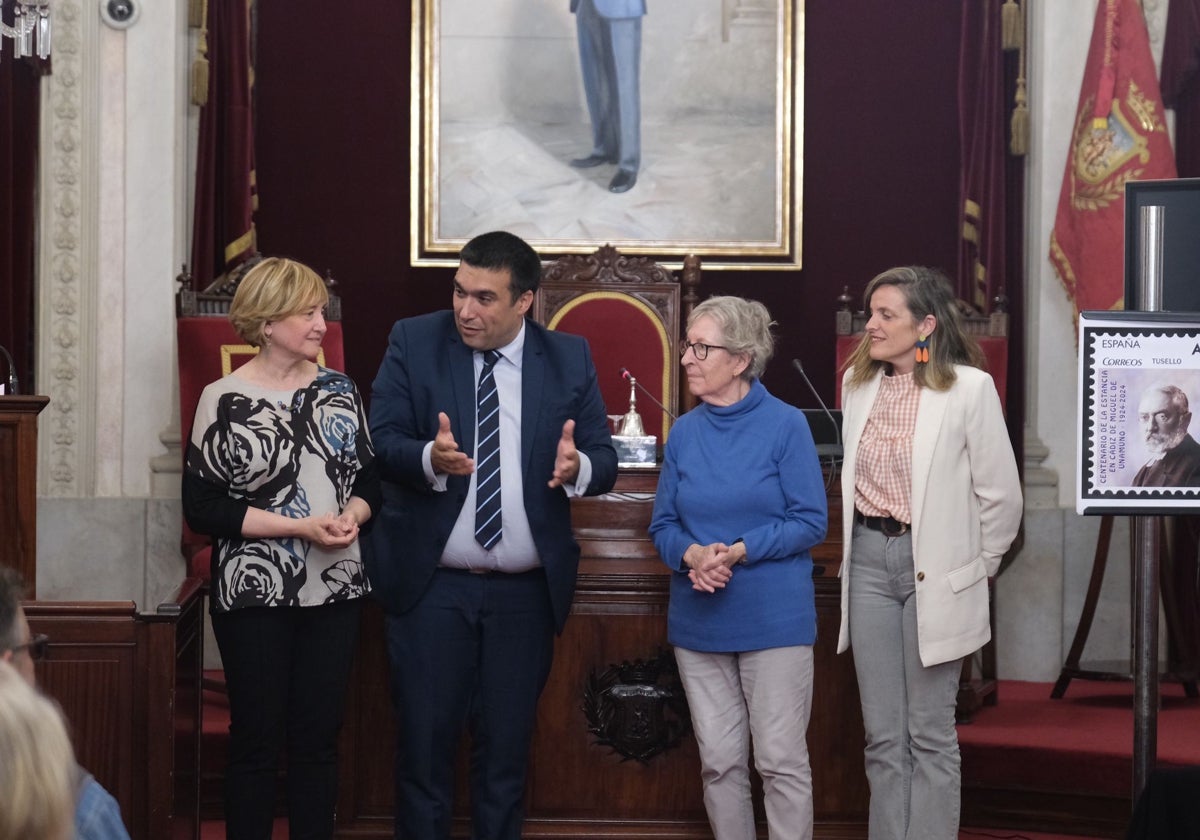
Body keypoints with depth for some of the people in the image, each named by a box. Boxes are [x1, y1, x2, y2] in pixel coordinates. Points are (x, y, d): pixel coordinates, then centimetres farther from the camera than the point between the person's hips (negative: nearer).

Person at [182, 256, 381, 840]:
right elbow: (202, 507, -9)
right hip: (256, 594, -4)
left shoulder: (340, 390, 7)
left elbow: (369, 479, 14)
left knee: (318, 738, 8)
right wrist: (301, 527, -16)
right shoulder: (224, 400, -7)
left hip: (335, 592, 4)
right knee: (256, 741, 4)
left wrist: (352, 515, -9)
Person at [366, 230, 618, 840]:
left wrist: (578, 467, -25)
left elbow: (605, 460, -1)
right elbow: (381, 442, -9)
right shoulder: (414, 342, -2)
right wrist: (430, 458, -31)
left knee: (506, 747, 11)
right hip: (431, 584, -1)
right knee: (424, 743, 5)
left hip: (526, 593, 1)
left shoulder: (570, 359, 2)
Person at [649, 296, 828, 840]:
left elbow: (811, 522, -8)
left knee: (782, 762, -1)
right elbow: (664, 525, 8)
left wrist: (740, 551, -20)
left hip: (774, 618, -4)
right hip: (699, 620, 4)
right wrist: (692, 555, -14)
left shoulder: (786, 425, -7)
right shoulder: (684, 433, 6)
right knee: (720, 761, 10)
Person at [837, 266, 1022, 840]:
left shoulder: (968, 388, -11)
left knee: (930, 736, 3)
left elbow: (1002, 495, -6)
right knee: (882, 737, 8)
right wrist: (860, 548, 14)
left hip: (933, 571, -4)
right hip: (869, 561, 5)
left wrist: (977, 569, 2)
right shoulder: (857, 382, 5)